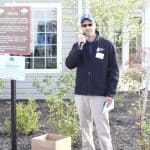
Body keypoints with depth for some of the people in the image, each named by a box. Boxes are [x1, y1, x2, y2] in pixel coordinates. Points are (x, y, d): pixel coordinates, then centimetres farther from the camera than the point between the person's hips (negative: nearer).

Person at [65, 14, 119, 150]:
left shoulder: (107, 45, 0)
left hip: (99, 94, -3)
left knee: (103, 129, -5)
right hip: (81, 93, 4)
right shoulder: (78, 45, 9)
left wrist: (110, 93, -9)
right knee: (85, 127, 11)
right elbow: (69, 64, -5)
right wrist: (79, 46, -16)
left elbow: (113, 71, -2)